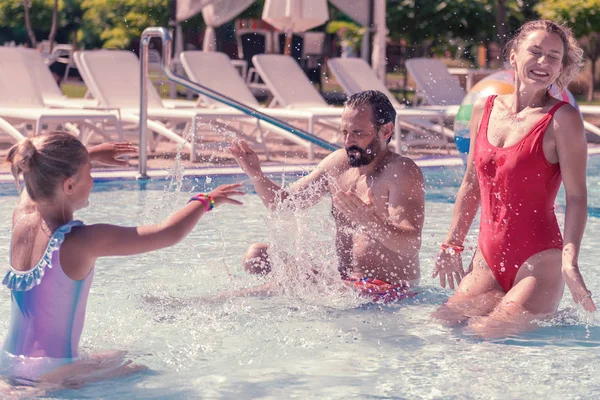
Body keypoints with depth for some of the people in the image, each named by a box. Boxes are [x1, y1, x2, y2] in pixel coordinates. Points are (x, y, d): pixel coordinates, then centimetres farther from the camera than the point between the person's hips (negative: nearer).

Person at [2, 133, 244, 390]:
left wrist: (92, 154, 31)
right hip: (50, 375, -8)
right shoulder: (81, 241, -23)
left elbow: (38, 175, 22)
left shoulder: (22, 218, -3)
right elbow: (169, 234, -18)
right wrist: (206, 201, -1)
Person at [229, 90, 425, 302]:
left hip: (385, 289, -8)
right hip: (340, 275, 8)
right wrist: (256, 175, -4)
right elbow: (285, 204, 15)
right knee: (256, 256, -2)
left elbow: (412, 245, -27)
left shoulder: (402, 172, -15)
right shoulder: (339, 162, 7)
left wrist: (370, 222, -46)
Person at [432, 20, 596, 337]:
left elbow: (576, 197, -11)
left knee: (489, 336, -15)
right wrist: (452, 246, 18)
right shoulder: (484, 110, 8)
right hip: (489, 258, 6)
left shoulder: (563, 118, -8)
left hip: (539, 261, -5)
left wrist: (570, 262, -21)